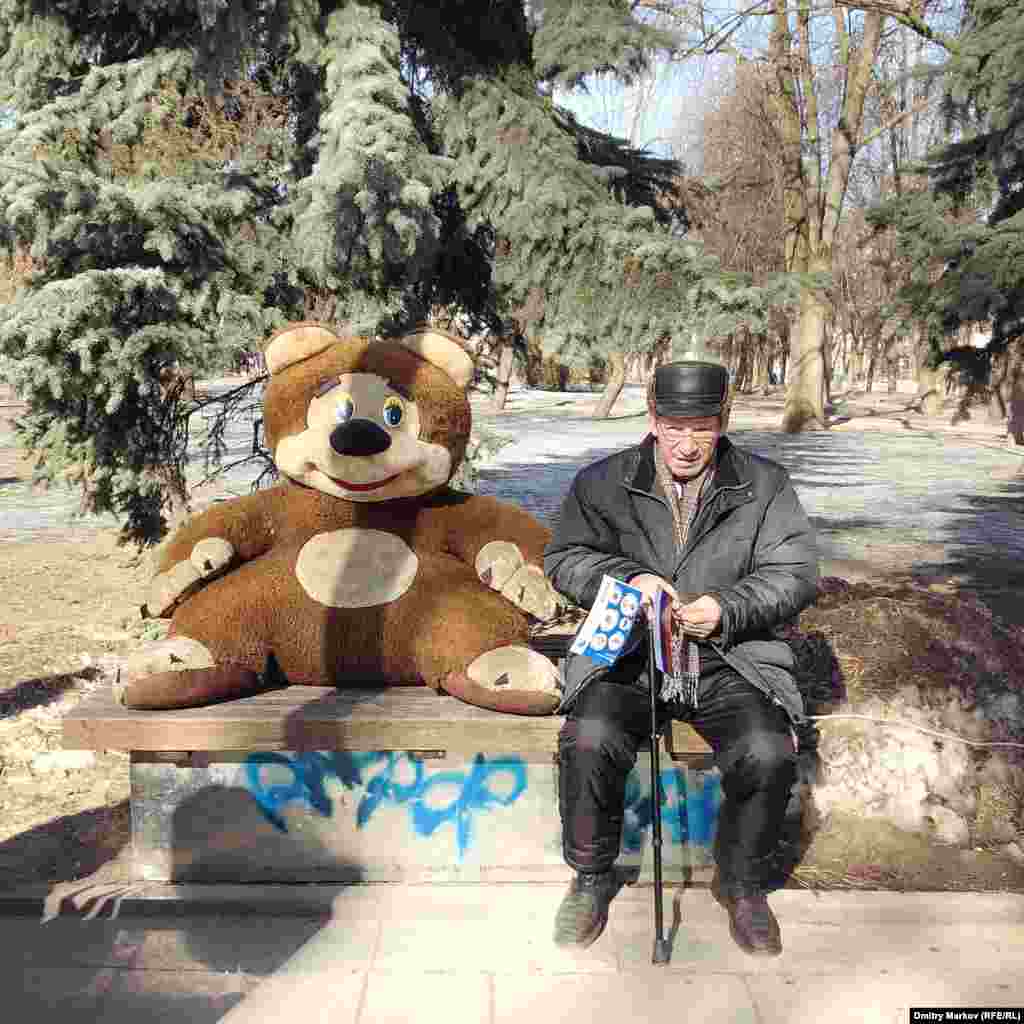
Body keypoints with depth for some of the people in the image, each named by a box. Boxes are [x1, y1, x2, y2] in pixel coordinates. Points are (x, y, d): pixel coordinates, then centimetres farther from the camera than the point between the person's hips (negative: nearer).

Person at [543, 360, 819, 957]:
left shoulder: (766, 486, 7)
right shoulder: (602, 484, 8)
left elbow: (796, 573, 3)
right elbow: (564, 559, 6)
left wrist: (727, 610, -15)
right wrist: (630, 580, -13)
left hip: (730, 659, 1)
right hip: (628, 657, 0)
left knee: (768, 753, -24)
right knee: (589, 741, -27)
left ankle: (741, 881, 8)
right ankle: (593, 876, 3)